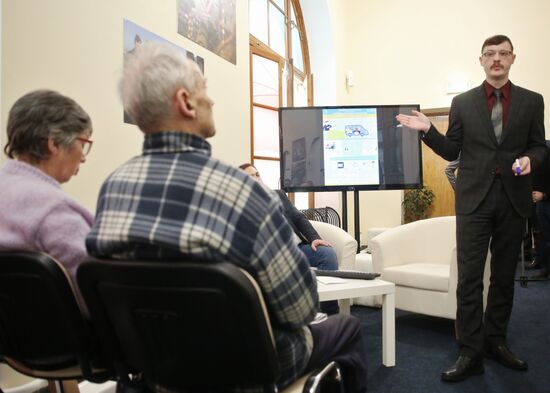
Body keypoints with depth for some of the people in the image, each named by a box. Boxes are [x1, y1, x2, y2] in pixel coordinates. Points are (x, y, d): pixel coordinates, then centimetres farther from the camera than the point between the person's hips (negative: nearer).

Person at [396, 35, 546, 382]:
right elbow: (452, 151, 7)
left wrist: (530, 158, -11)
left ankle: (496, 341, 27)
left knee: (504, 276, 12)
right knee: (469, 278, -5)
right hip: (475, 198, -2)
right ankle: (471, 353, 3)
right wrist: (428, 130, -8)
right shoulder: (463, 102, 7)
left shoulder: (532, 101, 9)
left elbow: (539, 145, 11)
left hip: (514, 198, 2)